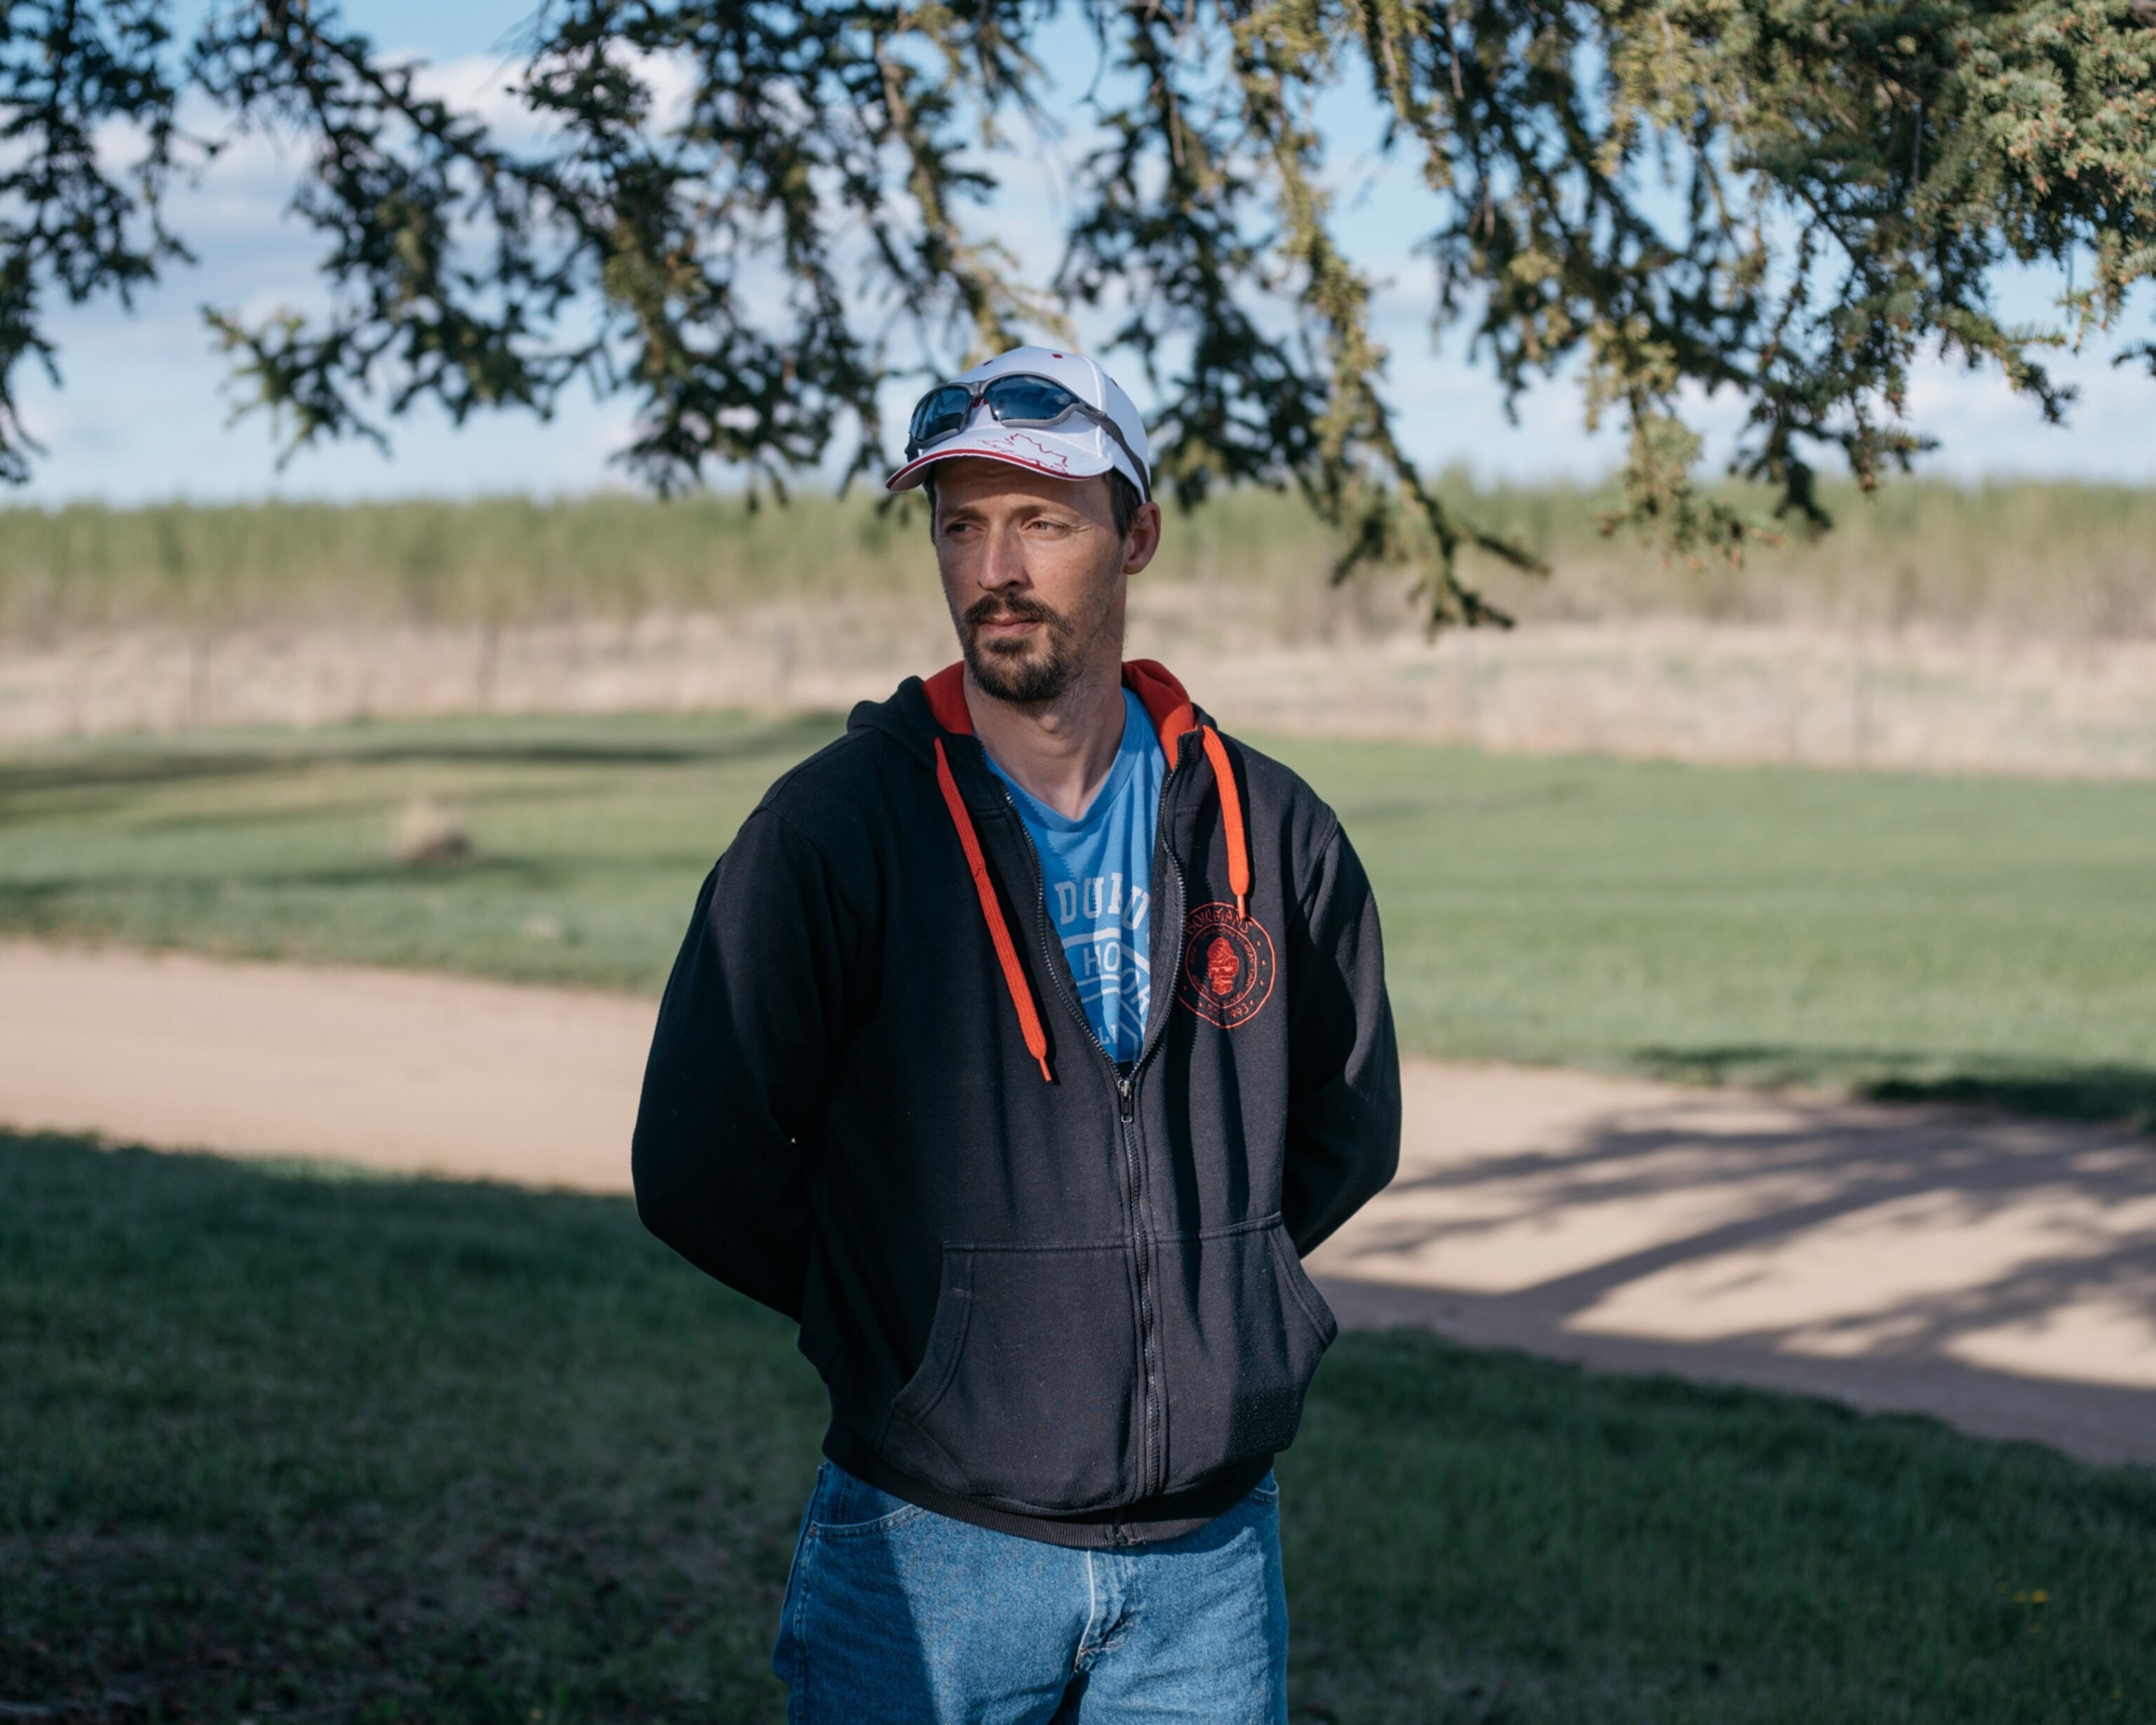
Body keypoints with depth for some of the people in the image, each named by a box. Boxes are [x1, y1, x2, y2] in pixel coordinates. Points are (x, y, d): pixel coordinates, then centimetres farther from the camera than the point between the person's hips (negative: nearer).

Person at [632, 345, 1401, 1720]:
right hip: (934, 1550, -3)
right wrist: (912, 1319, 2)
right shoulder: (832, 828, -8)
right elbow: (701, 1171, -6)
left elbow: (1349, 1126, 17)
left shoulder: (1268, 828, 3)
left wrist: (1196, 1286, 9)